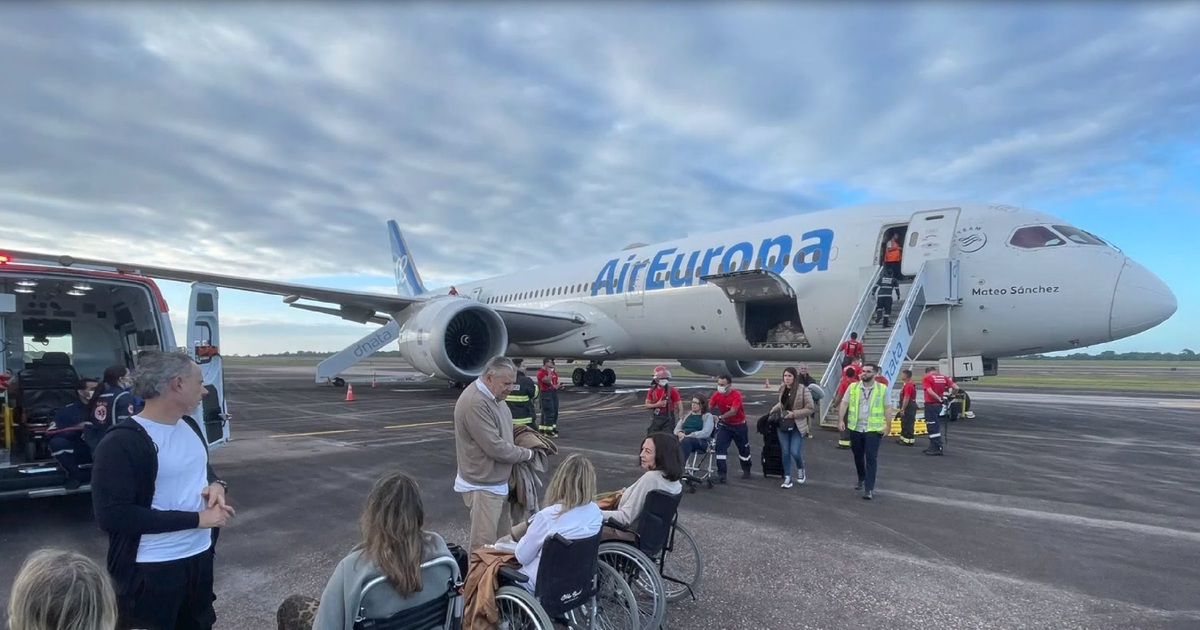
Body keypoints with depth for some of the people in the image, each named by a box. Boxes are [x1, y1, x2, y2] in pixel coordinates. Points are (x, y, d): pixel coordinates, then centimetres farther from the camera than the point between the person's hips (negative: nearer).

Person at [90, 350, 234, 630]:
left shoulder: (190, 426, 5)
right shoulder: (121, 443, -20)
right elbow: (112, 515, -24)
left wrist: (216, 485, -4)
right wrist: (197, 518, -24)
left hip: (200, 557, 8)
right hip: (150, 571, -7)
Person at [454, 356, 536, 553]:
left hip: (498, 481, 10)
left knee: (504, 537, 19)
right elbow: (496, 448, -27)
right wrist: (528, 454, -13)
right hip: (483, 485, -10)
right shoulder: (475, 403, -27)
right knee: (484, 545, 0)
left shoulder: (493, 395, 5)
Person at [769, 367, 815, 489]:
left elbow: (810, 409, -13)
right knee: (785, 452, 6)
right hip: (783, 425, 5)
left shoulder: (803, 390, -14)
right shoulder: (782, 389, 3)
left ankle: (800, 469, 24)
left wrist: (794, 414, -18)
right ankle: (787, 478, 17)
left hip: (797, 427, -5)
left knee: (794, 452, -8)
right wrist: (773, 411, 11)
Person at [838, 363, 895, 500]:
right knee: (858, 456, 16)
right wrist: (841, 420, -9)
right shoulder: (852, 387, 2)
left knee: (871, 458, -5)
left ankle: (869, 488, -3)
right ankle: (861, 479, 38)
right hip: (855, 428, 3)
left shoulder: (882, 389, -1)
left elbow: (888, 408, 1)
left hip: (873, 429, -3)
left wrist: (887, 426, -6)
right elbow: (844, 404, 1)